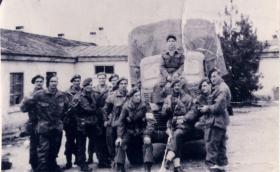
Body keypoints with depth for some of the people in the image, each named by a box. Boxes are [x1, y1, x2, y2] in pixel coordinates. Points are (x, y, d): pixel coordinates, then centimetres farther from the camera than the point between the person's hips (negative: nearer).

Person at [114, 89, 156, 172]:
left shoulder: (144, 106, -13)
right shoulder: (126, 107, -8)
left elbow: (150, 121, -17)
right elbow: (121, 122, -4)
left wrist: (147, 135, -28)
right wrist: (119, 136, -13)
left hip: (142, 131, -1)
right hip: (130, 131, 2)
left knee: (148, 143, -27)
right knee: (120, 143, -18)